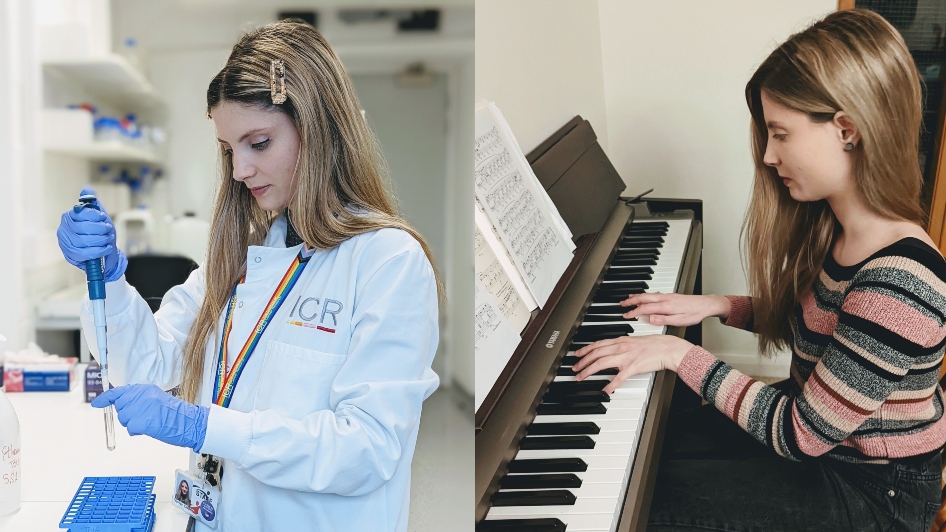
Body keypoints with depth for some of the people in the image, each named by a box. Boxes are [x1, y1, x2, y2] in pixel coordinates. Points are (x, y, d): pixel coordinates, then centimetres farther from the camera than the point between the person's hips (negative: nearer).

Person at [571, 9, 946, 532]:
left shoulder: (898, 285, -34)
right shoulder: (835, 228, -6)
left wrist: (680, 354, -24)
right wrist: (719, 306, -1)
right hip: (828, 427, 8)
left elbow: (801, 435, -28)